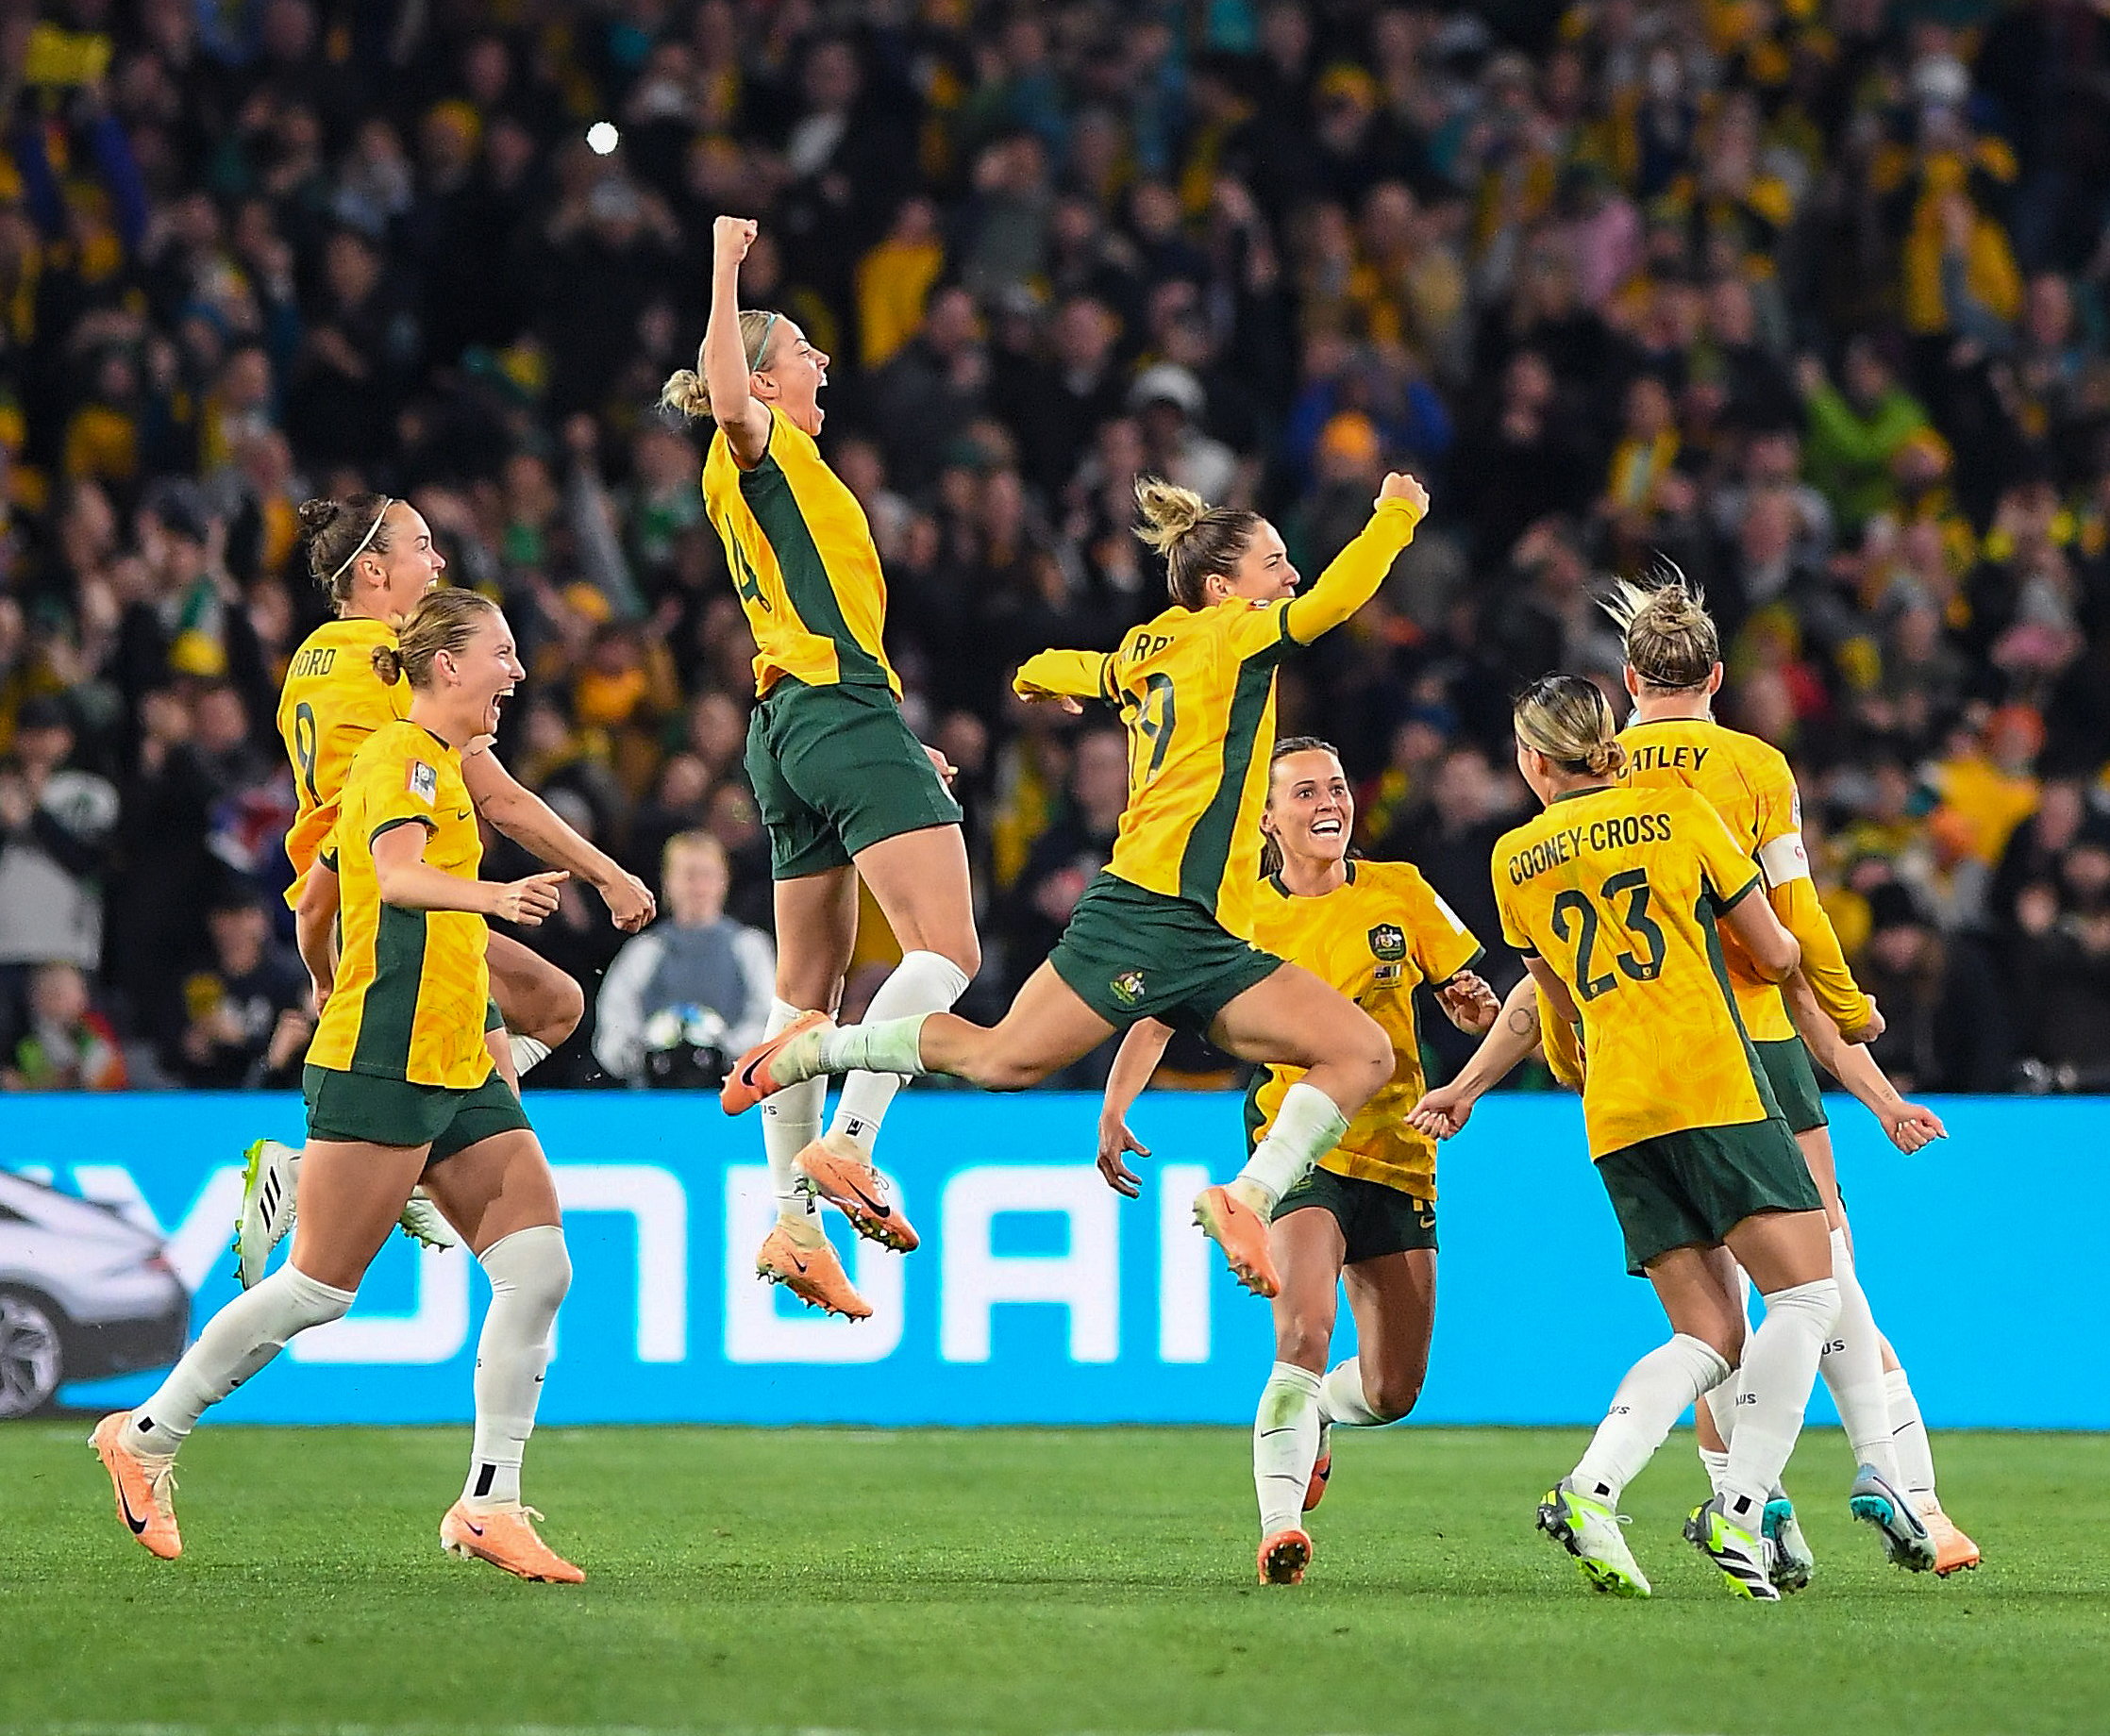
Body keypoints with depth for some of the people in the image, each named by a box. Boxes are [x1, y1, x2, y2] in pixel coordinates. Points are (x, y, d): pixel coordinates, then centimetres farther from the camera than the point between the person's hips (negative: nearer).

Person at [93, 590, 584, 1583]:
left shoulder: (441, 763, 19)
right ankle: (145, 1440, 11)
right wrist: (492, 896, -48)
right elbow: (397, 872, -31)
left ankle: (488, 1503, -5)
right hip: (381, 1064, -9)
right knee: (320, 1287, -5)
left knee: (538, 1269, -5)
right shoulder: (403, 757, -10)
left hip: (456, 1071, 9)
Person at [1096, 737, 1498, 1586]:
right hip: (1299, 1156, -3)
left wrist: (1474, 1005, -12)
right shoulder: (1240, 917, -3)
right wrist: (1114, 1110, -15)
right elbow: (1158, 1014, 1)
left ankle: (1307, 1417, 41)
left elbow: (1469, 1001, 12)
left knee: (1392, 1391, 8)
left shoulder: (1400, 893, 3)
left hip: (1399, 1159, 3)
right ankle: (1279, 1525, -28)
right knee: (1303, 1332, -29)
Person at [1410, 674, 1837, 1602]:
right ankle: (1737, 1512, -15)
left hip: (1614, 1113, 5)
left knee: (1708, 1336, 7)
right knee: (1805, 1294, -1)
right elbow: (1774, 954, 9)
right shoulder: (1679, 813, 5)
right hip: (1714, 1086, -5)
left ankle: (1589, 1491, -14)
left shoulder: (1515, 860, 13)